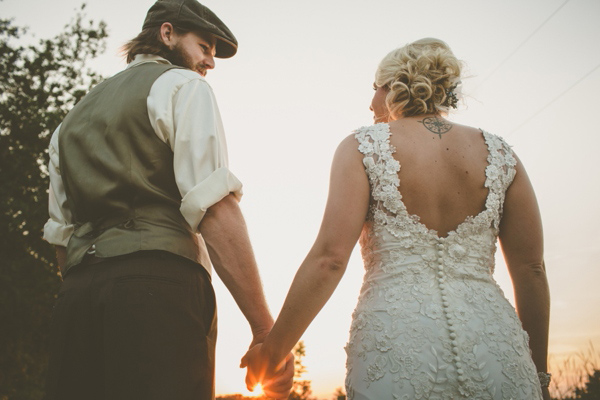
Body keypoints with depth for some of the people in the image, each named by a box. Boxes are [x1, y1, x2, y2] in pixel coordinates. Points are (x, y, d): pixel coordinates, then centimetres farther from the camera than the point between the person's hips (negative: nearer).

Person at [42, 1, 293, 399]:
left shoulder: (73, 117, 28)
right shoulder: (183, 86, 5)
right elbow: (214, 205, -11)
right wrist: (266, 330, -13)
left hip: (75, 295, 8)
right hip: (161, 286, -7)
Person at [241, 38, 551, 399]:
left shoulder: (363, 147, 1)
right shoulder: (499, 155, 9)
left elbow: (330, 258, -8)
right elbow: (531, 270, 8)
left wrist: (274, 348, 0)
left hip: (395, 340, -2)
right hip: (494, 348, 3)